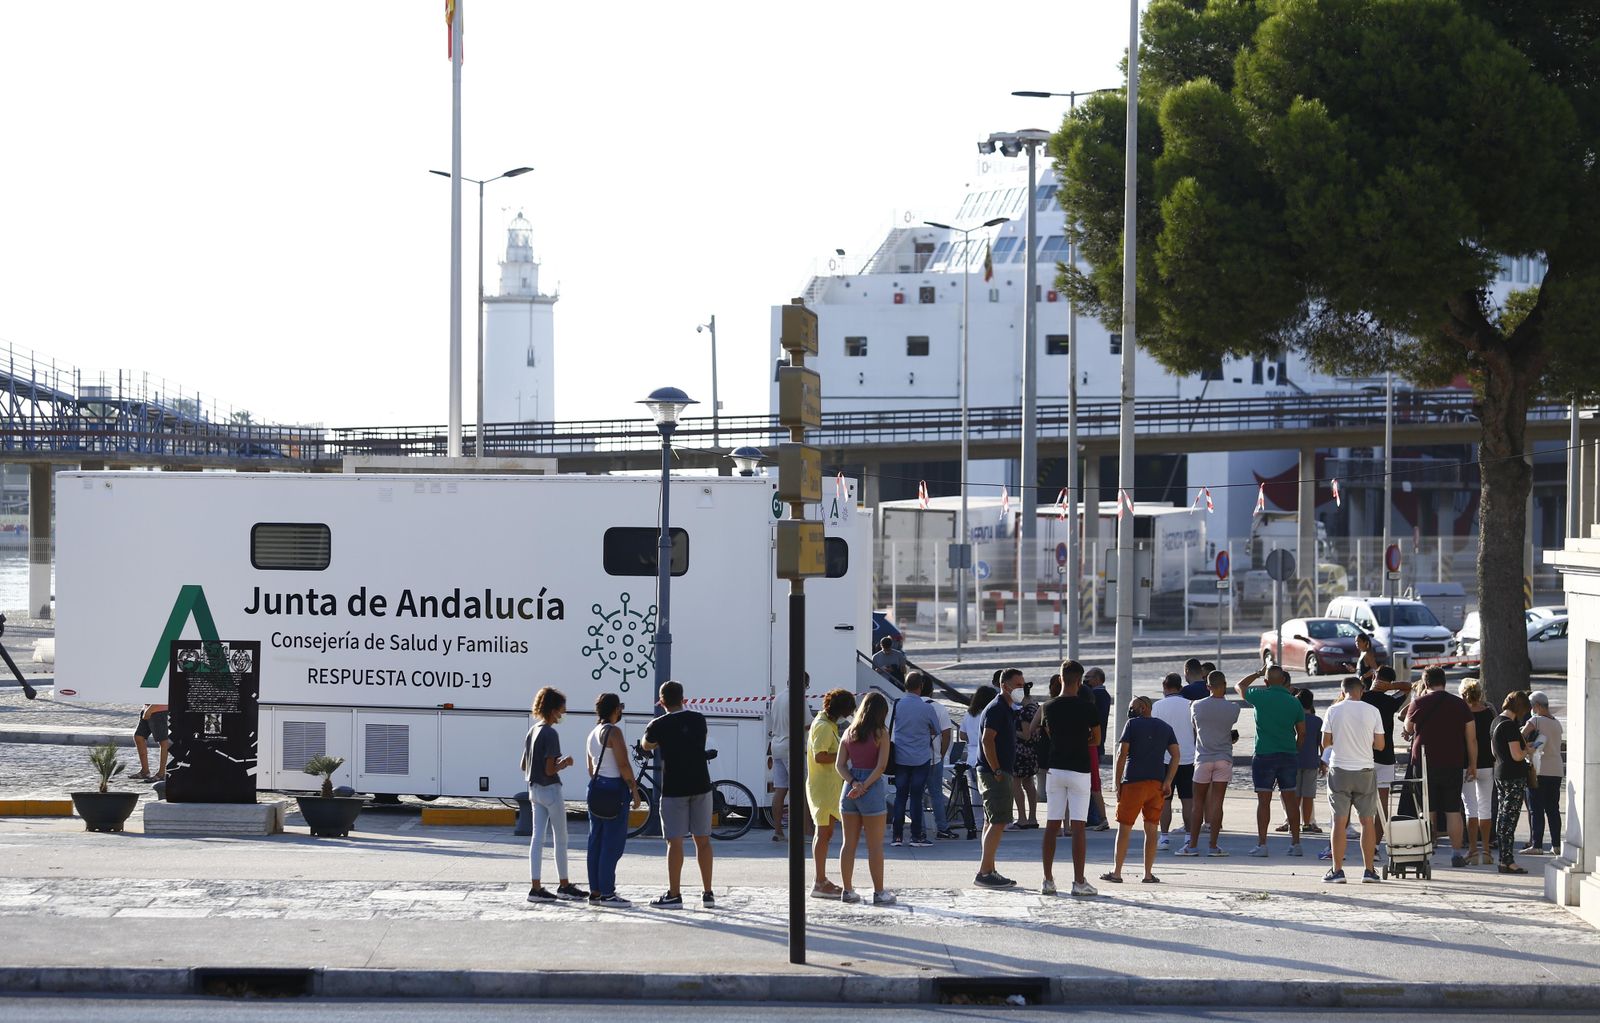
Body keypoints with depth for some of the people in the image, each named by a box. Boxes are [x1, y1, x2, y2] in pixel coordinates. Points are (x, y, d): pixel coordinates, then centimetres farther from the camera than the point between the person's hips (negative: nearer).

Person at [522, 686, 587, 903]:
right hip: (550, 790, -8)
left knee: (537, 837, 6)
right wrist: (565, 764, -4)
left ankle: (536, 887, 3)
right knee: (560, 839, 5)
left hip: (534, 789, 8)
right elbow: (550, 770, -22)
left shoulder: (532, 732, 9)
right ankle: (564, 886, 15)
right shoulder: (550, 734, -18)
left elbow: (524, 766, 15)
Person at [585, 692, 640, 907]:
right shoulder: (613, 732, -12)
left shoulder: (593, 734, 16)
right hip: (614, 788, -10)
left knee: (597, 841, 10)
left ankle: (595, 892, 12)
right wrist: (634, 789, -11)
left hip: (596, 787, 10)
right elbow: (623, 764, -17)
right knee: (613, 843, -8)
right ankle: (607, 893, -9)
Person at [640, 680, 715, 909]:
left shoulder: (659, 725, -8)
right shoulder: (699, 719, 4)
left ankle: (674, 895, -3)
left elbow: (646, 746, 12)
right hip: (700, 785, 4)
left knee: (675, 841, -2)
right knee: (703, 840, 10)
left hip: (674, 788, -4)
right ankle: (707, 893, 12)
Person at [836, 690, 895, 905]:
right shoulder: (881, 733, -8)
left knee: (849, 843, 11)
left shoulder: (850, 732, 7)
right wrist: (864, 787, -12)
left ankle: (848, 890, 13)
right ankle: (879, 893, 3)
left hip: (850, 789, 5)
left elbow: (840, 764, 1)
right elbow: (881, 766, -15)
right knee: (875, 845, 1)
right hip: (872, 790, -5)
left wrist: (853, 783, -9)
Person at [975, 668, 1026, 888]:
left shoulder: (1007, 710, 18)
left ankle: (989, 871, 15)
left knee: (992, 823, 12)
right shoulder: (997, 709, -13)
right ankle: (985, 872, -15)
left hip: (999, 772, 11)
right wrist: (996, 771, -22)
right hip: (995, 773, -11)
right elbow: (987, 740, -22)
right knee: (998, 822, -13)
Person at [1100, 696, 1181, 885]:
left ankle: (1117, 872, 2)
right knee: (1151, 830, 8)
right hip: (1157, 783, 4)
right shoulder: (1165, 727, 13)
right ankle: (1148, 873, 7)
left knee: (1124, 827, 2)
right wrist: (1168, 782, 2)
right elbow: (1176, 755, 5)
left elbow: (1122, 754, -6)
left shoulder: (1132, 724, 0)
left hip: (1134, 783, -4)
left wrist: (1118, 783, -3)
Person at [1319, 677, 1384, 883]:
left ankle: (1337, 870, -1)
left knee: (1339, 821, 2)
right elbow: (1379, 744, 0)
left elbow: (1325, 742, 0)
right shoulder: (1372, 711, -3)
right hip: (1365, 770, 1)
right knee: (1367, 821, 7)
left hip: (1340, 770, -1)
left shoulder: (1334, 711, -4)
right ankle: (1368, 870, 6)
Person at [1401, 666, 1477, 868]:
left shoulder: (1419, 703, -3)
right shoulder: (1460, 704, 3)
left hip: (1424, 762, -1)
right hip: (1453, 765, 1)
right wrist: (1472, 765, 13)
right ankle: (1456, 854, 3)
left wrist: (1408, 734, 37)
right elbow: (1471, 738, 5)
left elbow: (1408, 728, 14)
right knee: (1453, 811, 5)